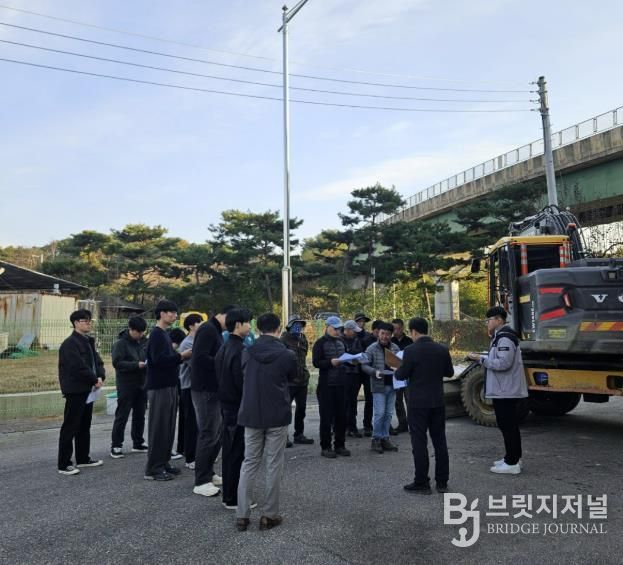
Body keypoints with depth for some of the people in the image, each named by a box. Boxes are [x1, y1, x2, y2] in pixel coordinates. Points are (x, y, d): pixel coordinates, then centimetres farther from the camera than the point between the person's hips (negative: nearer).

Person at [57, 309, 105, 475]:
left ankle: (83, 458, 28)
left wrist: (100, 376, -7)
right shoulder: (70, 343, -15)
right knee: (70, 428, -3)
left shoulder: (88, 342, 14)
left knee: (84, 426, 17)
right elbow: (79, 367, -23)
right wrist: (95, 380, -13)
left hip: (88, 390, 9)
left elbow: (97, 361, 12)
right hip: (75, 391, -9)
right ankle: (64, 464, 5)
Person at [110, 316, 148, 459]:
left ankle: (138, 443, 26)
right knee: (122, 416, 1)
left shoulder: (145, 342, 6)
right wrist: (136, 365, -26)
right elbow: (117, 363, -17)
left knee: (140, 415, 14)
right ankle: (116, 445, 11)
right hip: (126, 385, -5)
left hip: (142, 384, 6)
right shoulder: (120, 343, -9)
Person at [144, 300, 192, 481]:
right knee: (158, 428, -3)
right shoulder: (156, 334, -13)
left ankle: (164, 463, 22)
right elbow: (158, 359, -23)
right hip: (159, 387, -9)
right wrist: (181, 356, -18)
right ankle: (153, 469, 5)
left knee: (168, 427, 13)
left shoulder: (165, 334, 16)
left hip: (169, 386, 9)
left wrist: (181, 356, 5)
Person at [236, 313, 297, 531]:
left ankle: (242, 515, 13)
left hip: (251, 415, 3)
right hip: (278, 416, -3)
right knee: (274, 465, 7)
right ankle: (269, 515, 13)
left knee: (249, 463, 12)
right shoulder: (287, 355, -10)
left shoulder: (247, 353, -3)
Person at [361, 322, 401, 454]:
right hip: (379, 385, -4)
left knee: (388, 413, 11)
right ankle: (376, 439, 9)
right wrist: (376, 372, -22)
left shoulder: (395, 348, 6)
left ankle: (385, 438, 22)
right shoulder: (372, 348, -5)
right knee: (379, 413, -4)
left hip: (392, 384, 5)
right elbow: (364, 365, -6)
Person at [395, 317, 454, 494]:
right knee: (440, 441, 13)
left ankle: (422, 483, 8)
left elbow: (401, 375, -12)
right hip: (438, 402, 5)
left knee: (419, 442, 3)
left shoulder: (411, 350, -15)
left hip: (418, 403, -5)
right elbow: (449, 372, 10)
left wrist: (398, 370, 9)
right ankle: (442, 482, 20)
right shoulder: (442, 349, 0)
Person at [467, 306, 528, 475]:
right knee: (509, 425, 18)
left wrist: (481, 359, -18)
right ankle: (513, 458, 28)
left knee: (508, 426, -4)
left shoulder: (505, 338, -18)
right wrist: (482, 357, 9)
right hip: (504, 389, 11)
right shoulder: (500, 336, 17)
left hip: (505, 390, -11)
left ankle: (512, 463, 2)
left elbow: (503, 363, -25)